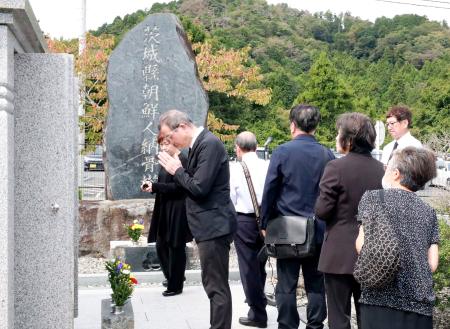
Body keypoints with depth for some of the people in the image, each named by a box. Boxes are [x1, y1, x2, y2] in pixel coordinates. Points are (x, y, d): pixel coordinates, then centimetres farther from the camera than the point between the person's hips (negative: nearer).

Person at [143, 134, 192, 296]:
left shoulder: (182, 161, -15)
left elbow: (177, 187, -20)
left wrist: (154, 186, -21)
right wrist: (151, 186, 1)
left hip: (177, 212, -9)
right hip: (164, 211, 9)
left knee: (176, 248, 3)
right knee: (161, 245, 13)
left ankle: (175, 286, 15)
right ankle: (171, 277, 32)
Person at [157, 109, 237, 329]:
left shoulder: (209, 144, -16)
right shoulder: (199, 144, 13)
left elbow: (199, 188, -21)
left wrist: (177, 170, -10)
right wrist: (177, 170, 6)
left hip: (214, 226, -10)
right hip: (210, 226, 10)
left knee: (217, 286, -3)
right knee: (213, 284, 17)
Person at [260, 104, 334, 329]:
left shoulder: (282, 152, -8)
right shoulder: (327, 155, -1)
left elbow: (269, 192, -6)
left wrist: (265, 223, 5)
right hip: (318, 230, 2)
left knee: (286, 286, 6)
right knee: (316, 285, 11)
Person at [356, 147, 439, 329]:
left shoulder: (374, 197, 0)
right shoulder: (429, 211, 12)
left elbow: (363, 245, -10)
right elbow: (432, 264, 6)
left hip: (383, 296, -4)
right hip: (421, 301, 4)